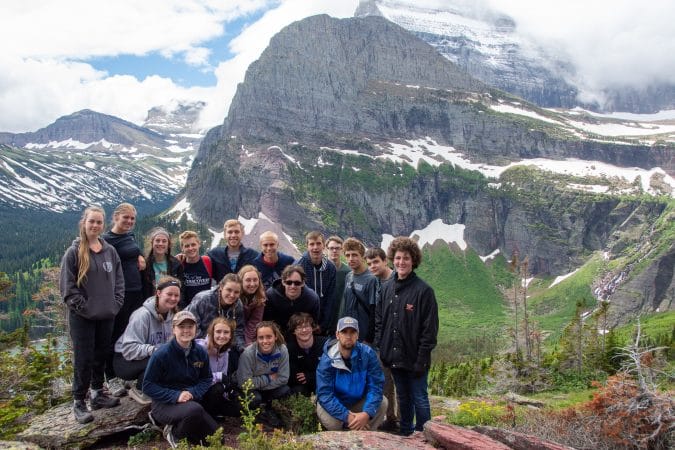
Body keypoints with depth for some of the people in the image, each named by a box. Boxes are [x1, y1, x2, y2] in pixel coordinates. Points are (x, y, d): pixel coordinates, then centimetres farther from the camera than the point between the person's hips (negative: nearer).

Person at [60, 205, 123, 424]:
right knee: (83, 359, -1)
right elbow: (67, 285, -9)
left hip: (106, 315, 4)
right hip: (82, 317, -4)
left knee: (101, 356, 14)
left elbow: (119, 280, 11)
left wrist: (116, 303, 1)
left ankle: (97, 394, 28)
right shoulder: (74, 252, -7)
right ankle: (79, 402, 11)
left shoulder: (110, 251, 6)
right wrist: (83, 307, -13)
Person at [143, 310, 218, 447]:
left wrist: (193, 393, -15)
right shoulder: (162, 354, -16)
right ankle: (175, 435, -5)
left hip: (191, 403, 5)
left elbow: (206, 379, 6)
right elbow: (148, 386, -14)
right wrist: (175, 396, -25)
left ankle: (178, 425, 17)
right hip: (164, 404, -5)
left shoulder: (200, 352, -2)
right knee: (195, 410, -37)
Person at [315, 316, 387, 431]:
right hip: (334, 405, -2)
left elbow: (376, 385, -19)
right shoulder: (327, 360, -21)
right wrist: (347, 416, -37)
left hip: (359, 402, 2)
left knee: (382, 402, -21)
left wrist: (367, 413, -34)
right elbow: (325, 394, -26)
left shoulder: (368, 353, -16)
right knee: (330, 421, -32)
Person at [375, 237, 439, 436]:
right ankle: (405, 435, 34)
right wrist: (379, 346, 2)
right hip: (393, 357, 5)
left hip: (414, 358, -5)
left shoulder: (423, 290, -12)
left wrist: (422, 359, -15)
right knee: (403, 398, 19)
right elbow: (379, 320, 11)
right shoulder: (386, 288, 5)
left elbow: (430, 328, -13)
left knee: (419, 399, 8)